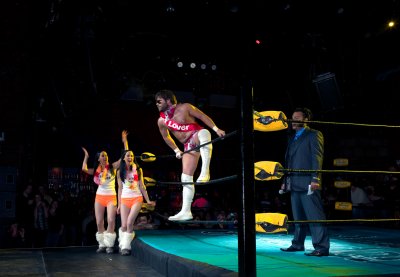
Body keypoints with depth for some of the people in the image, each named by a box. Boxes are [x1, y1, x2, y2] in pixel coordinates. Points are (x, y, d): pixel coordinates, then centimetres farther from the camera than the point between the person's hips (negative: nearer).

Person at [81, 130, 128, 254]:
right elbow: (84, 169, -10)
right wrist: (86, 156, 0)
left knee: (111, 221, -14)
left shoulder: (112, 167, 0)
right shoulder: (96, 170, 6)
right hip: (99, 197, 3)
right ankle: (102, 245, 14)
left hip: (111, 197, -3)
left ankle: (110, 245, -5)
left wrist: (125, 142, -13)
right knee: (99, 222, 4)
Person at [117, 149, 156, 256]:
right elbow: (120, 188, 11)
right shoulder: (120, 172, 8)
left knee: (129, 223, -17)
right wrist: (119, 204, 10)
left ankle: (126, 246, -6)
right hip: (124, 200, 1)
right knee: (124, 226, -4)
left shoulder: (138, 170, 6)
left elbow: (142, 186, 8)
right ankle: (122, 245, 17)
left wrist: (148, 200, 4)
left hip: (137, 199, -1)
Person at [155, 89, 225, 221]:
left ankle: (205, 172, -47)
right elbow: (166, 137, 19)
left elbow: (202, 116, -5)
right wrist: (177, 151, 20)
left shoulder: (184, 107, -10)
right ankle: (186, 211, 4)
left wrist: (216, 129, -10)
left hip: (198, 137, -5)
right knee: (186, 177, -2)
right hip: (189, 146, 5)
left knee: (204, 133, -43)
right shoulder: (162, 121, 2)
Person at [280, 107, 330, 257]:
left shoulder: (314, 135, -1)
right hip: (294, 183, 8)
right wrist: (285, 181, 17)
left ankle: (321, 247, -5)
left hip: (307, 183, -8)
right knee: (298, 216, 14)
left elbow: (317, 158, -10)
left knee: (315, 215, -7)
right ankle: (298, 244, 23)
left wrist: (315, 179, -18)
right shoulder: (292, 138, 21)